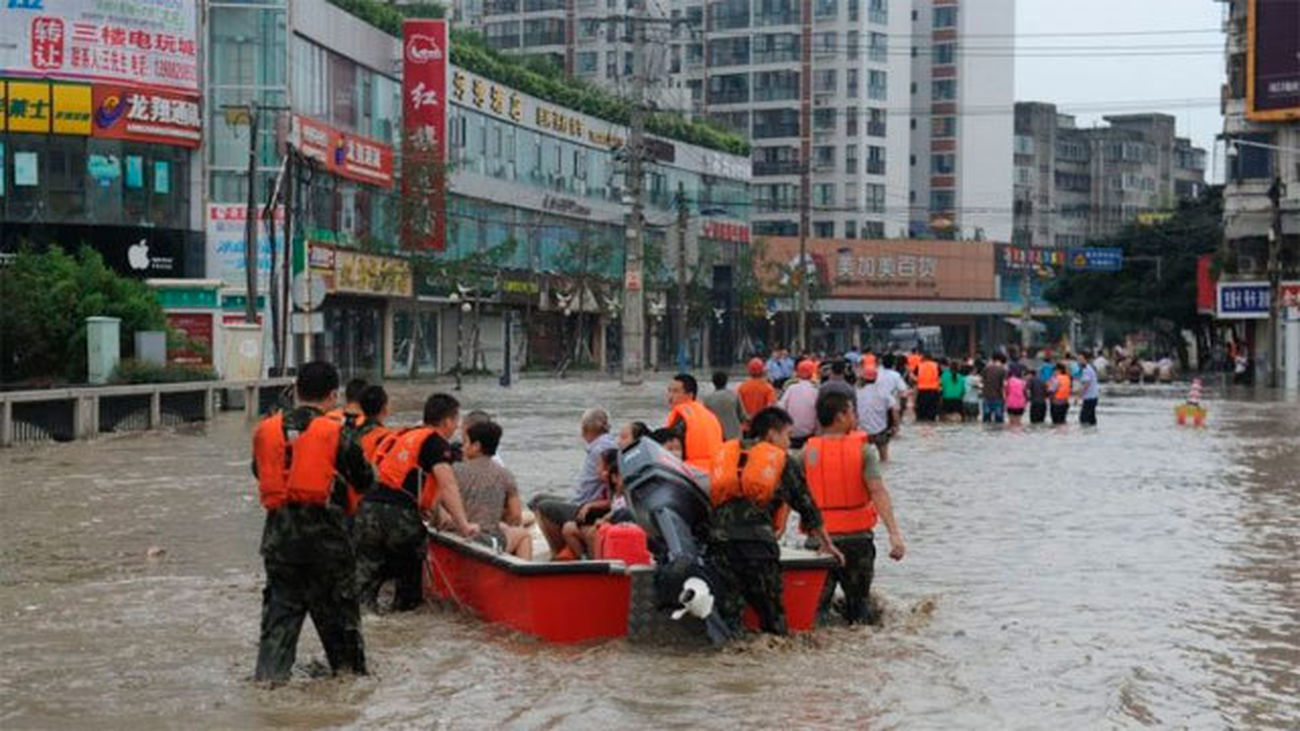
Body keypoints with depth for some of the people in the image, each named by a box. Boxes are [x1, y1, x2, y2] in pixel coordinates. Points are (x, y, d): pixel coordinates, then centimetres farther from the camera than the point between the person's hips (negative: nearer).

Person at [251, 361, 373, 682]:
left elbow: (259, 472, 16)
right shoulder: (336, 433, -9)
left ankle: (269, 672, 5)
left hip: (279, 532, 3)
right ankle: (350, 669, 20)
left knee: (280, 602, 12)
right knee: (337, 606, 11)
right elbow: (365, 480, 0)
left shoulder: (267, 430, 2)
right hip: (323, 531, -3)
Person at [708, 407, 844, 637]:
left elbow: (710, 496, 25)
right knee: (771, 610, 9)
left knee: (726, 608, 2)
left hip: (719, 535, 3)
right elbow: (807, 506, 24)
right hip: (758, 538, -2)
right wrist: (827, 545, 35)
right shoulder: (783, 460, 18)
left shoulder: (726, 452, 27)